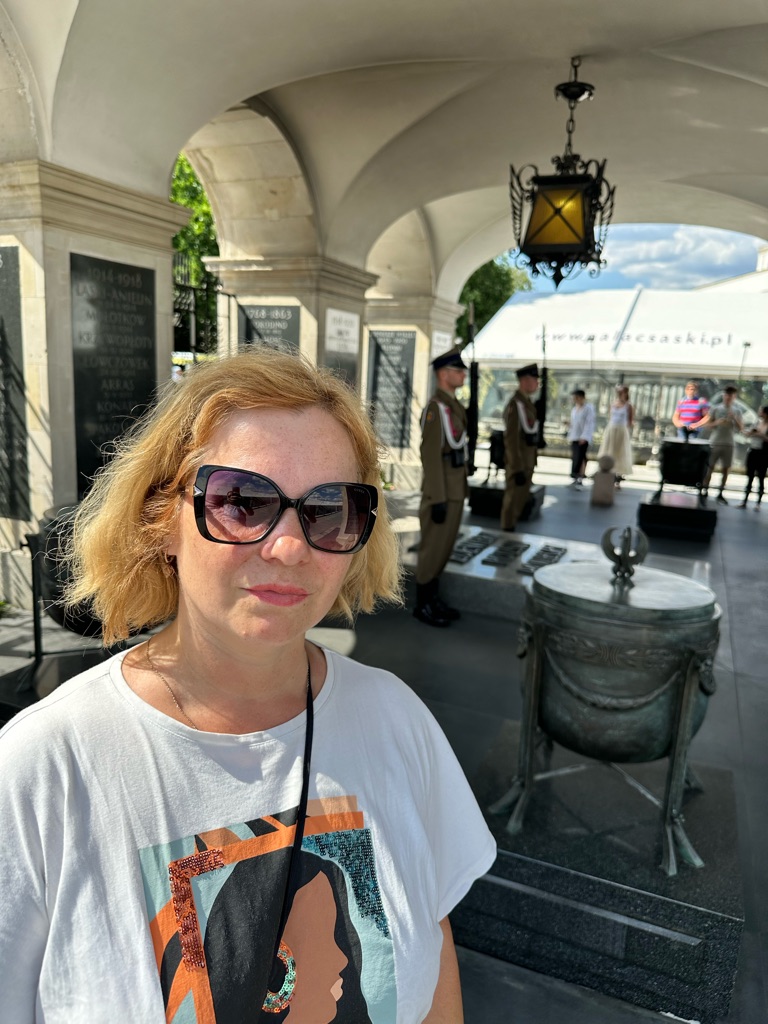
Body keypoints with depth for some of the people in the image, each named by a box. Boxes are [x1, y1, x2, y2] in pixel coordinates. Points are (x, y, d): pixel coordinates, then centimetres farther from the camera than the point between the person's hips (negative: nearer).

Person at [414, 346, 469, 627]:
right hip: (441, 490, -10)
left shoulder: (454, 406, 15)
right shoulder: (435, 407, -17)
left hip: (454, 487, 10)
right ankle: (422, 605, 10)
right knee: (433, 547, -1)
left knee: (445, 545, 14)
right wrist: (438, 499, -23)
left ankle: (433, 598, 25)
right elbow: (430, 454, -21)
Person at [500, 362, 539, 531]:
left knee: (522, 499, 18)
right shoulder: (514, 405, -20)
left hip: (528, 462, 9)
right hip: (518, 463, -9)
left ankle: (512, 527, 30)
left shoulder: (528, 403, 12)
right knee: (513, 500, 0)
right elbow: (511, 440, -23)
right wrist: (517, 469, -24)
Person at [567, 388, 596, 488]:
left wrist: (584, 437, -19)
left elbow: (589, 423, -12)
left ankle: (577, 478, -14)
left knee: (580, 457, -13)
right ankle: (579, 479, 8)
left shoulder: (589, 408, -6)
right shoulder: (574, 409, 18)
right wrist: (570, 436, 17)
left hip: (583, 438, -7)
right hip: (574, 437, 7)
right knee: (575, 457, 3)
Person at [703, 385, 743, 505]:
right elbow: (707, 423, 0)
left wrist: (734, 418, -13)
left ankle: (720, 494, 10)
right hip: (715, 443, -2)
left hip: (728, 444, 2)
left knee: (725, 469, 3)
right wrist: (717, 422, -19)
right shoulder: (715, 408, 0)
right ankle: (704, 491, 8)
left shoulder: (736, 411, 6)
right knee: (710, 467, 0)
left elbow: (741, 428, 4)